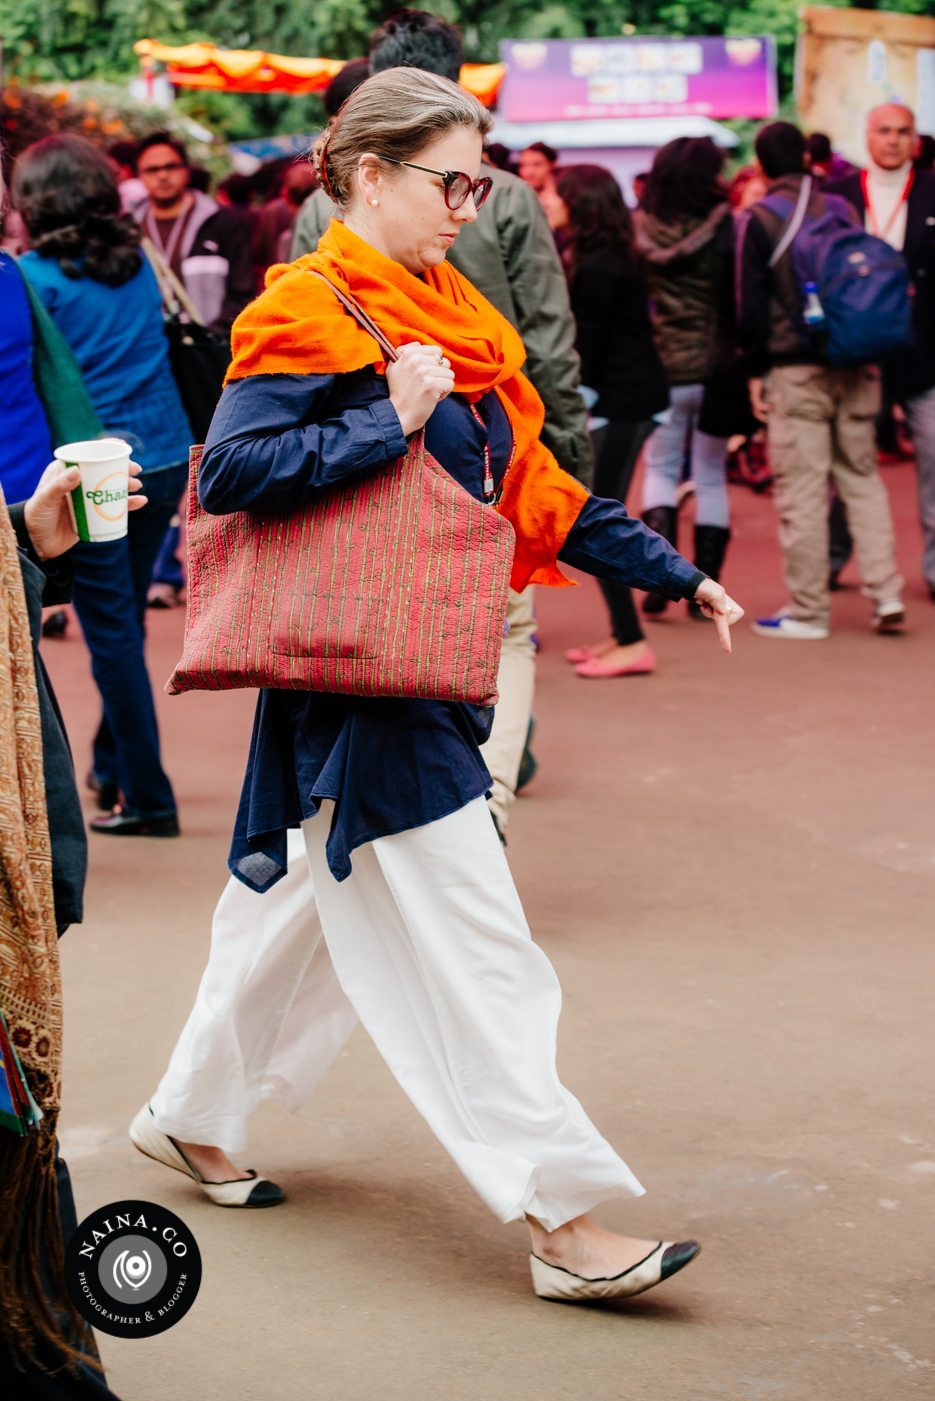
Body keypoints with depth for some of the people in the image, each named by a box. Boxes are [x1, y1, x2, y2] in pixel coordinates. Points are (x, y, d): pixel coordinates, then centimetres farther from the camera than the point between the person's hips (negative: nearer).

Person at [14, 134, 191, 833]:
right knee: (125, 622, 19)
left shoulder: (34, 277, -10)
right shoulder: (136, 263, 5)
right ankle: (112, 767, 32)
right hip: (164, 457, 5)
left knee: (112, 634, 1)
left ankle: (148, 797, 2)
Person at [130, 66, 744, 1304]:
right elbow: (230, 469, -20)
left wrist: (674, 574, 15)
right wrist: (392, 424, -21)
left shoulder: (454, 319, 15)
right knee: (468, 946, -8)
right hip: (360, 682, -9)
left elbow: (531, 489, 18)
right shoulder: (311, 314, -11)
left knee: (319, 914, 18)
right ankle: (564, 1220, -5)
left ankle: (188, 1121, 34)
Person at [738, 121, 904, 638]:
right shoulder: (842, 208, 6)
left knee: (802, 488, -1)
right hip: (853, 365, 4)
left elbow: (752, 302, -6)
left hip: (795, 370, -4)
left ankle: (808, 610, 2)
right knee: (862, 477, 12)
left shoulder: (758, 219, -5)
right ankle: (886, 595, 6)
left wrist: (756, 370, 0)